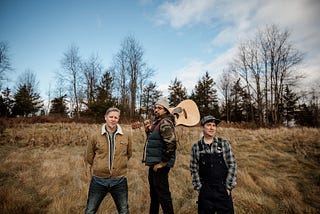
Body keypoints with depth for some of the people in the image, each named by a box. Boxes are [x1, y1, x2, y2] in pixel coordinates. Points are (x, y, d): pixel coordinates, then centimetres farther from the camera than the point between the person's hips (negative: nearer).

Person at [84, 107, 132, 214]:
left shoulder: (127, 136, -4)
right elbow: (89, 157, 6)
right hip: (98, 180, 0)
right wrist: (99, 167, 8)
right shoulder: (95, 137, -6)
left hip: (119, 180, 1)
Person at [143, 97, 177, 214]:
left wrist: (162, 163, -21)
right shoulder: (156, 122, 13)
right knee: (154, 193, 23)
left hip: (160, 165, -10)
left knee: (163, 194, 0)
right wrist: (148, 129, 4)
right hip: (154, 164, 10)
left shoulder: (165, 123, -17)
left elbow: (171, 144, -27)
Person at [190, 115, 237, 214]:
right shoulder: (196, 147, -2)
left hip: (223, 190, 0)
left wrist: (228, 187, -6)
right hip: (205, 192, 1)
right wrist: (198, 187, 0)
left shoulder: (224, 144, -4)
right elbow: (194, 169, 2)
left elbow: (232, 165, -4)